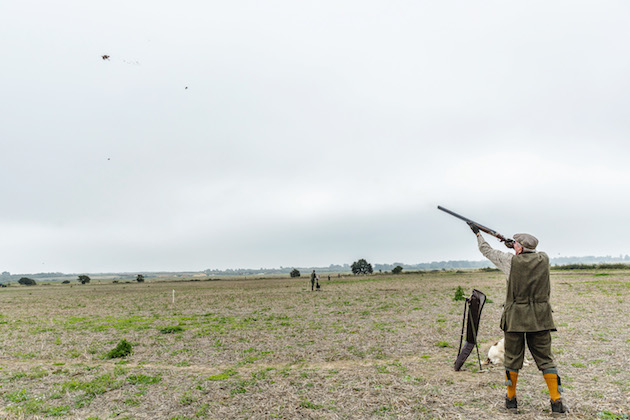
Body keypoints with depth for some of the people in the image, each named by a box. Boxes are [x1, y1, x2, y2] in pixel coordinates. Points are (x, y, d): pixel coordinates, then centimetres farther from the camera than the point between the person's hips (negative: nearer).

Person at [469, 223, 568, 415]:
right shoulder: (543, 259, 0)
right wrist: (518, 246, 27)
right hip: (540, 319, 3)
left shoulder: (512, 261, -7)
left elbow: (488, 251, 6)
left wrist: (477, 233, 20)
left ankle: (511, 399, 18)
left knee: (512, 359, 9)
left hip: (515, 318, -2)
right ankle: (556, 401, 8)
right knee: (545, 359, 10)